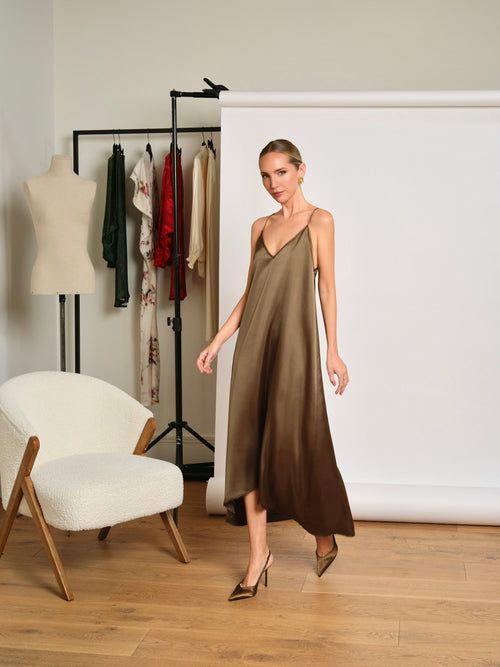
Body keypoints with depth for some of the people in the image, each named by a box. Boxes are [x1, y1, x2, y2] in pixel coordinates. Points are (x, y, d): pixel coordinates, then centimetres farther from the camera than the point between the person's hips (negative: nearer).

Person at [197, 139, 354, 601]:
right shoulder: (261, 227, 15)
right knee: (251, 445, 2)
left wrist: (332, 350, -6)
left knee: (296, 443, -1)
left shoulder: (319, 221, 1)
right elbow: (250, 293, 15)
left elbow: (326, 287, -2)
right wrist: (217, 342, 11)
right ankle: (259, 554, 9)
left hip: (294, 341, -5)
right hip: (255, 342, 5)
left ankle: (325, 533, 25)